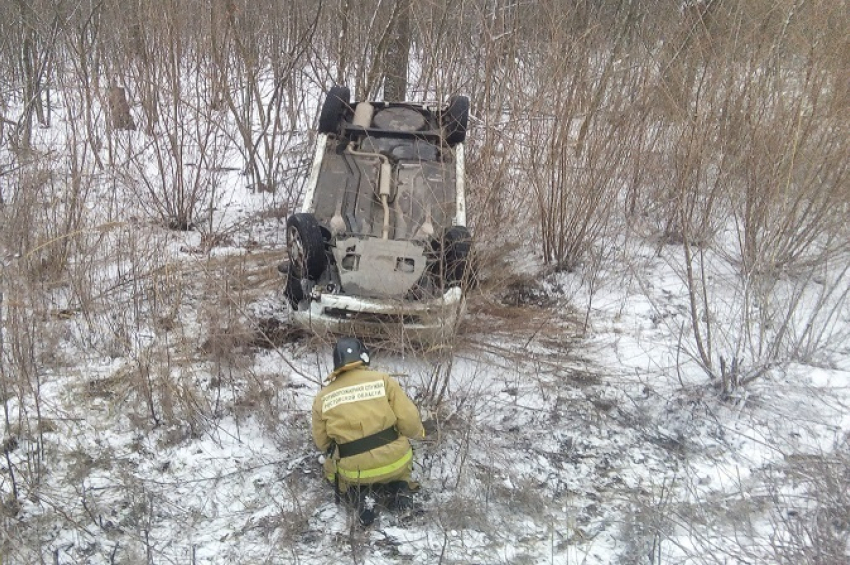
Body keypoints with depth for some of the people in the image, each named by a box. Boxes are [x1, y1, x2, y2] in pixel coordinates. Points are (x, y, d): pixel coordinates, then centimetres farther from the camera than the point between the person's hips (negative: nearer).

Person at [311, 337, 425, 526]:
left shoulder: (322, 398, 0)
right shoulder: (383, 380, -6)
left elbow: (322, 443, 8)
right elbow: (409, 422, -9)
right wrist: (418, 432, 14)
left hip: (353, 472, 0)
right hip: (394, 462, 0)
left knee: (332, 470, 33)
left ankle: (361, 495, 4)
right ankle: (399, 487, 7)